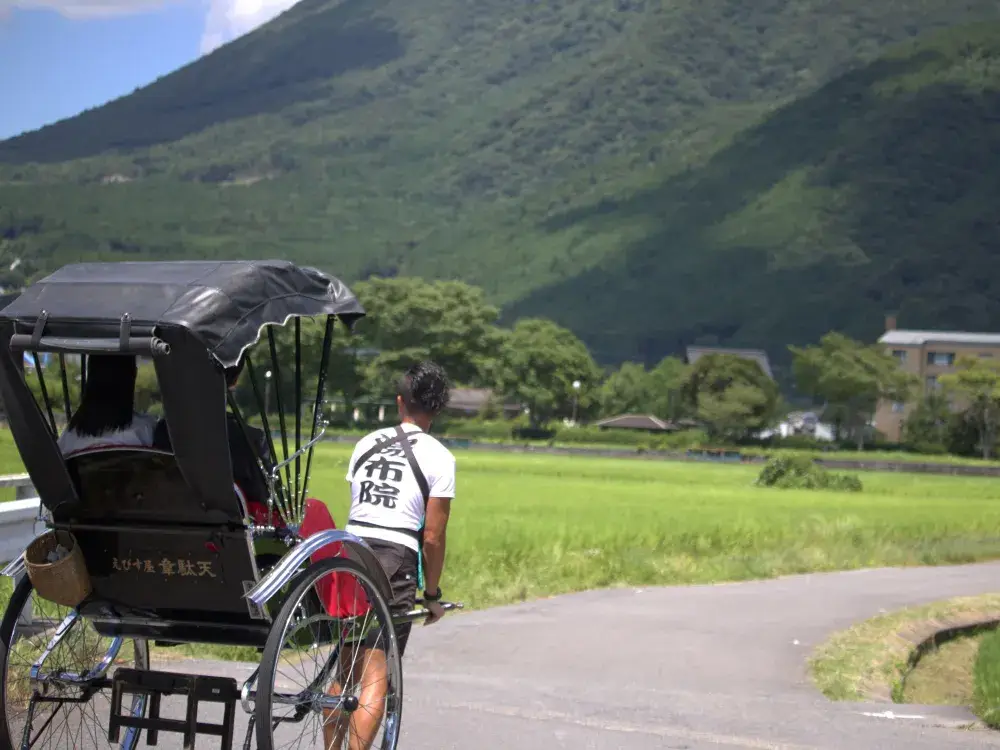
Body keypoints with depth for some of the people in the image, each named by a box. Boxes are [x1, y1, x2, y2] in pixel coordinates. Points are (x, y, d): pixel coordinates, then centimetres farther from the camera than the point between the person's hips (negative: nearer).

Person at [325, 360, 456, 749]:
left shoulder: (366, 444, 12)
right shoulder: (438, 457, -1)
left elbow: (354, 506, 13)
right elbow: (432, 537, -3)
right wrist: (432, 594, 7)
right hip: (395, 560, -4)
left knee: (344, 669, 15)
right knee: (375, 677, -1)